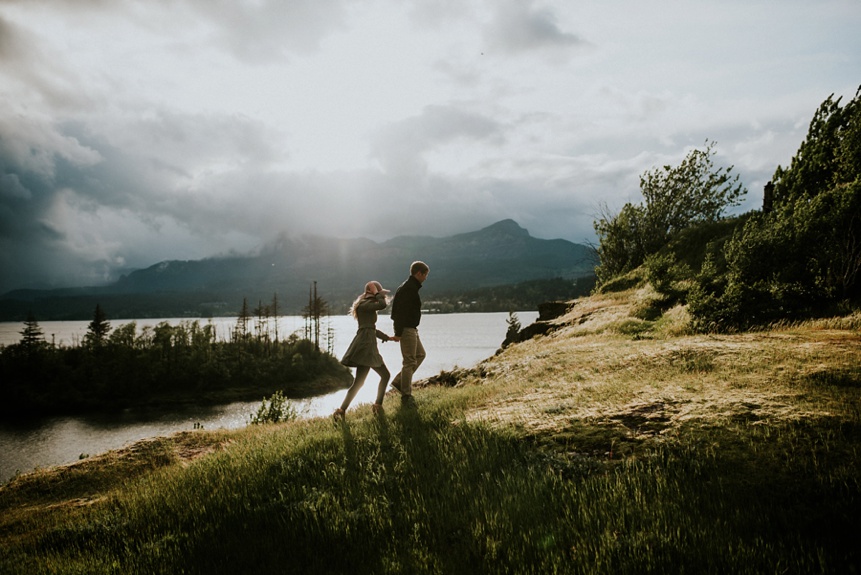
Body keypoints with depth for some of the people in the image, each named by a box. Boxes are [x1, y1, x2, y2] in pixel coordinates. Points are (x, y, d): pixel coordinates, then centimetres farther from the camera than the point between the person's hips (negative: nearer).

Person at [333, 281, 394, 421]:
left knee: (385, 375, 12)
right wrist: (378, 296, -6)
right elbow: (382, 305, -26)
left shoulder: (368, 305, 21)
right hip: (364, 345, -10)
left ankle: (378, 406, 14)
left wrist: (386, 337, 27)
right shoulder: (364, 304, -9)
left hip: (370, 345, 10)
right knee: (359, 382, -10)